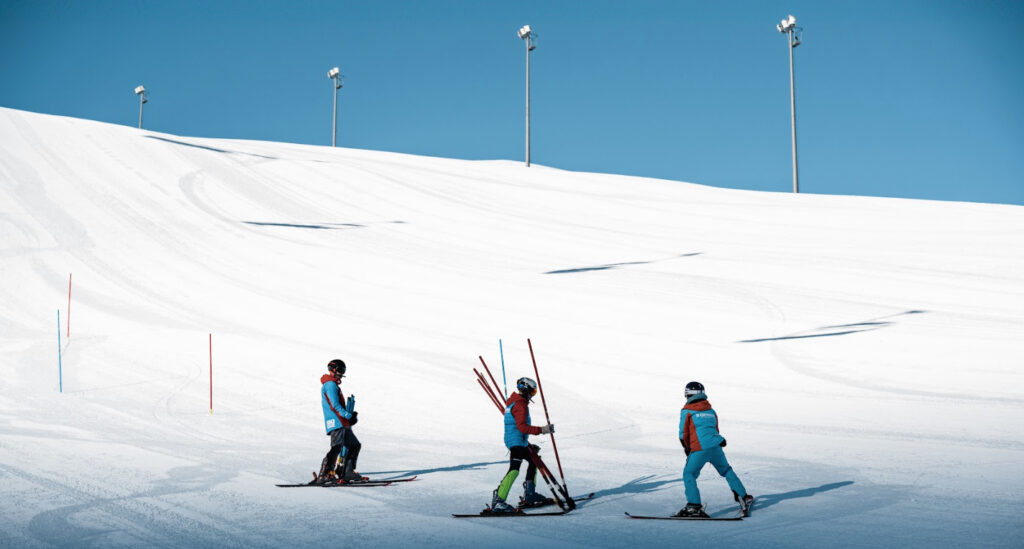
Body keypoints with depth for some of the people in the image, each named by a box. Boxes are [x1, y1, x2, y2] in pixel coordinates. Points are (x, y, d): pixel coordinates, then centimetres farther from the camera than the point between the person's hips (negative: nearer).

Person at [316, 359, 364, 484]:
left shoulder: (331, 384, 24)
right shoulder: (331, 384, -8)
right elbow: (335, 406, -16)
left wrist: (350, 413, 13)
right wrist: (349, 416, -13)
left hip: (342, 424, 11)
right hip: (336, 423, -11)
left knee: (355, 445, 13)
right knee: (337, 447, -20)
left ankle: (348, 472, 13)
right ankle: (324, 475, -25)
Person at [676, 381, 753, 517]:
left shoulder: (686, 411, 3)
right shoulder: (711, 410, 17)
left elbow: (683, 434, 4)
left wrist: (687, 449, 16)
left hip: (699, 449, -5)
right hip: (716, 446, 5)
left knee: (689, 474, 2)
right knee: (726, 471, 22)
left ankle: (693, 506, -9)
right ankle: (743, 497, 25)